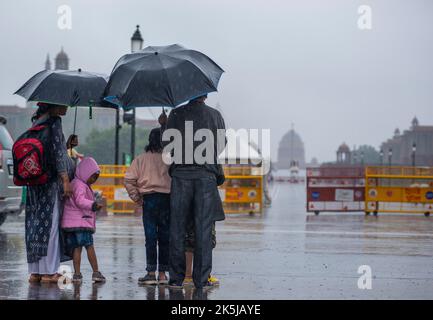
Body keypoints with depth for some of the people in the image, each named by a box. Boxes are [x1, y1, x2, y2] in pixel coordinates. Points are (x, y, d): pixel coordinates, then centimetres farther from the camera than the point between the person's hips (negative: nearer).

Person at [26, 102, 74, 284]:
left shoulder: (37, 122, 15)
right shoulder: (54, 122, -10)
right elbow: (57, 153, -15)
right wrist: (66, 180, -15)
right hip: (51, 182, -8)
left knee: (35, 225, 8)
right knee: (50, 225, -5)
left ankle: (35, 271, 11)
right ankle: (48, 271, -3)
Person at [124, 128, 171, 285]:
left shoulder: (141, 159, 2)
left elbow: (129, 179, -3)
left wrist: (136, 197, 3)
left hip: (149, 199, 0)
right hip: (168, 199, 0)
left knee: (150, 237, 1)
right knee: (165, 238, 7)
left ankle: (151, 273, -1)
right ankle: (162, 273, 10)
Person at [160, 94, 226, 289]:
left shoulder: (176, 114, 3)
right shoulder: (215, 115, 7)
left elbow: (167, 144, 2)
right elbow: (222, 145, 15)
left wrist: (164, 125, 19)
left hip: (180, 174, 0)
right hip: (207, 175, 0)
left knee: (177, 229, 5)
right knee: (203, 229, 2)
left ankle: (176, 278, 5)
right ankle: (201, 279, 0)